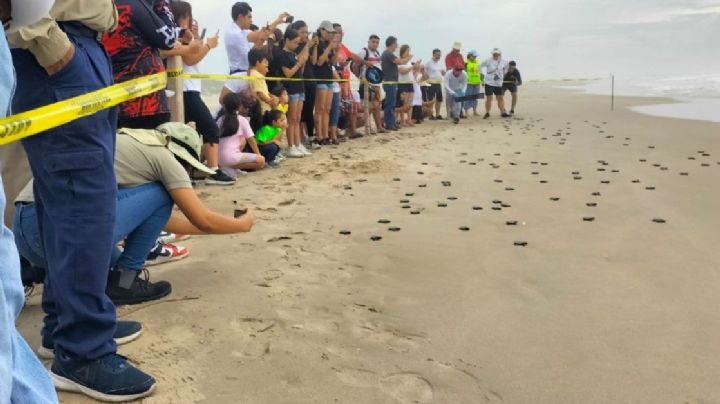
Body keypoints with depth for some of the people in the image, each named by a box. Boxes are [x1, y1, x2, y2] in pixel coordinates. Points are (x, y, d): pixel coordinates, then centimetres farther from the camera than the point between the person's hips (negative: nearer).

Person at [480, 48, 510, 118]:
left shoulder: (503, 61, 2)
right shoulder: (488, 61, -9)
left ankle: (503, 112, 7)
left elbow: (506, 67, 22)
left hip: (498, 83, 3)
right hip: (489, 83, -3)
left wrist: (503, 74, 17)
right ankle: (487, 113, 8)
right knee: (489, 98, -1)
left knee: (500, 98, 4)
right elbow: (480, 66, -1)